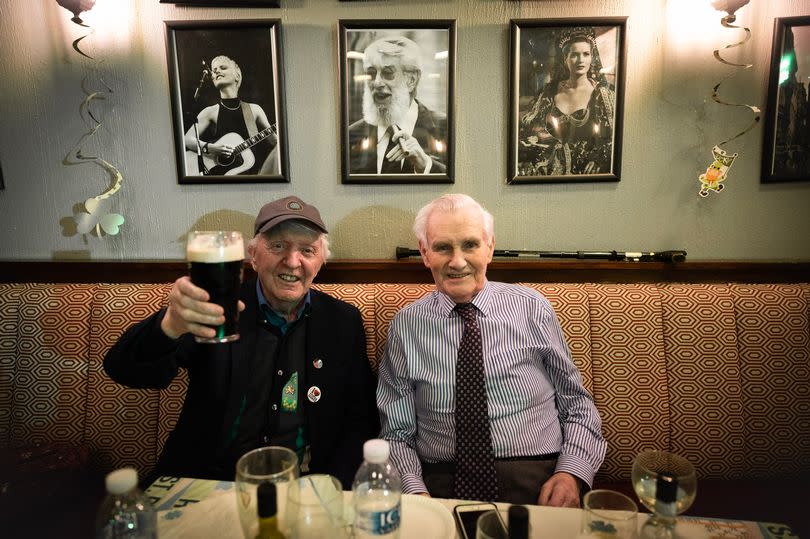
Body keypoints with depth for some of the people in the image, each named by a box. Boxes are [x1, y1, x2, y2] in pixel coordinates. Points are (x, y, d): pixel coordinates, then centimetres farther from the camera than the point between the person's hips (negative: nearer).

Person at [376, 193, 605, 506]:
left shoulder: (531, 308, 4)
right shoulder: (405, 327, 3)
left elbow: (578, 405, 9)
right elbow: (397, 433, 5)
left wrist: (572, 473, -8)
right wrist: (415, 491, -14)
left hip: (539, 484, 1)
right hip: (441, 486, 0)